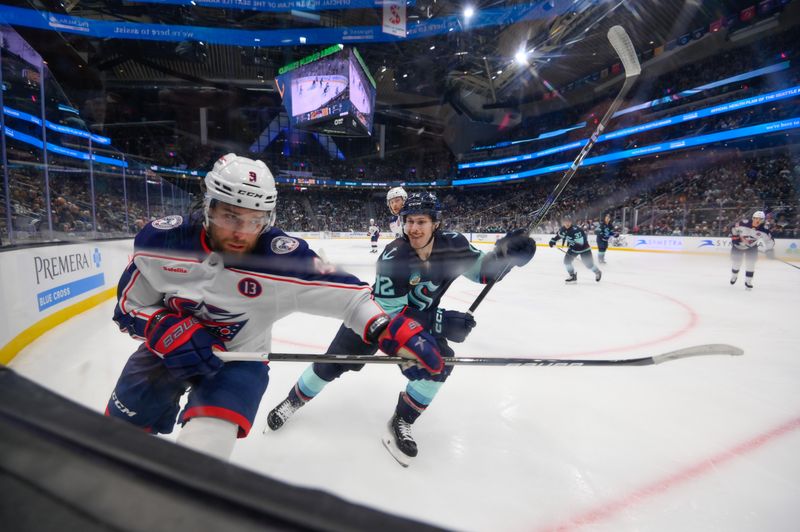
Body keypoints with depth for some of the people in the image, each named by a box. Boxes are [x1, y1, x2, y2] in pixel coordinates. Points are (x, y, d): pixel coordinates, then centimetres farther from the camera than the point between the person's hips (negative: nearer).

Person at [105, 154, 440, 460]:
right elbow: (129, 306, -6)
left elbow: (345, 293, -26)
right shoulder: (159, 242, -20)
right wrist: (167, 331, -24)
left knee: (202, 445, -18)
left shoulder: (281, 258, -28)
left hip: (238, 359, -3)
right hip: (166, 349, 3)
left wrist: (392, 330, -38)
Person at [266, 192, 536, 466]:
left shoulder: (452, 244, -20)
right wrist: (440, 320, -40)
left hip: (420, 318, 4)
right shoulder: (393, 256, -33)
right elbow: (389, 312, -31)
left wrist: (504, 253, -28)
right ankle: (292, 401, 30)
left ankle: (400, 423, 4)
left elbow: (482, 269, -6)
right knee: (334, 363, 2)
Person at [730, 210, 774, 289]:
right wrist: (735, 238, -16)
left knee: (750, 264, -5)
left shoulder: (764, 229, -20)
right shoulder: (744, 223, -27)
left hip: (751, 247, 2)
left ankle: (748, 282, 8)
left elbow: (769, 240, -9)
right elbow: (734, 229, -10)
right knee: (736, 263, 7)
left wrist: (769, 250, -19)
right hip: (738, 245, -1)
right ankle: (734, 276, 37)